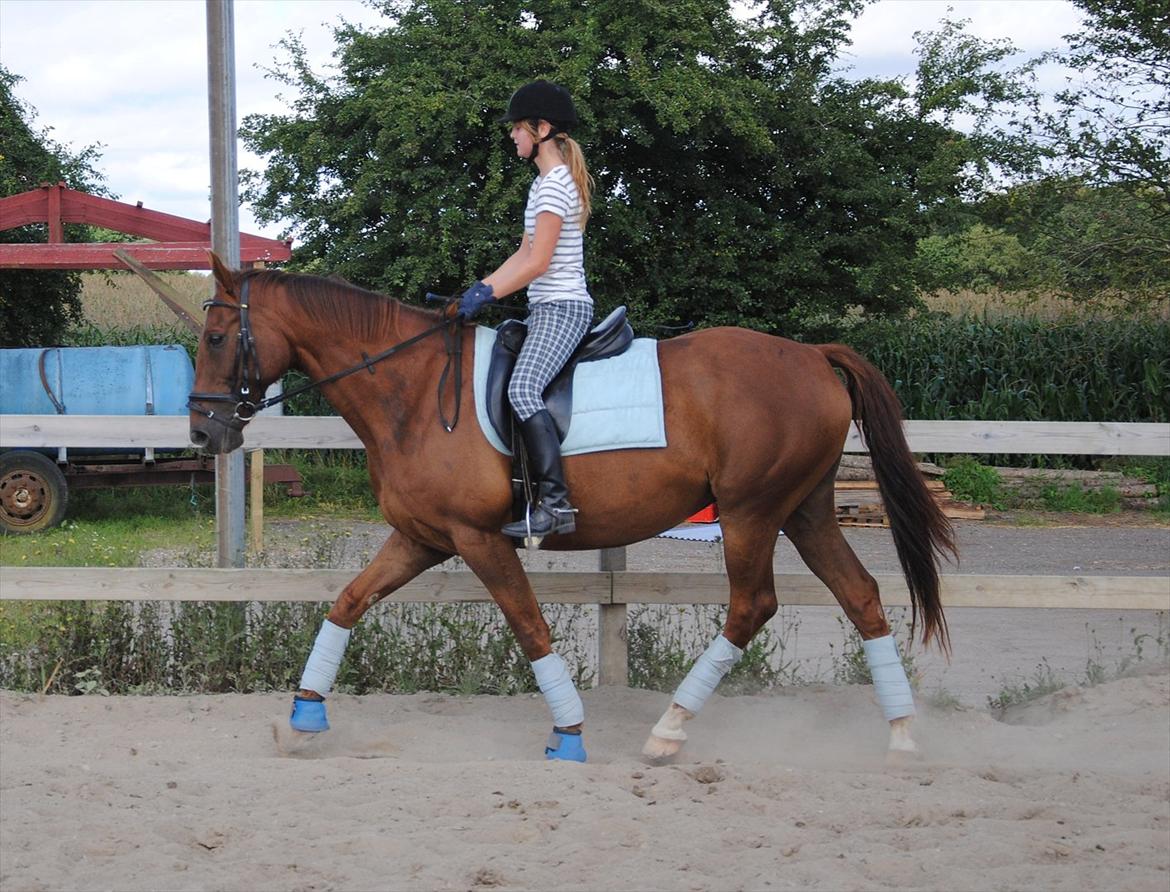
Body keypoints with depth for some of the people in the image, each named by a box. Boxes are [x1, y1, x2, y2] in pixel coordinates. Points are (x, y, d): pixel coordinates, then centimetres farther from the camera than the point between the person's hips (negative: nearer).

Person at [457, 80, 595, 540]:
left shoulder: (554, 185, -13)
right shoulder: (546, 182, 18)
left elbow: (537, 262, -18)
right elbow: (524, 254, 20)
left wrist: (486, 295, -14)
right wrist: (479, 289, 13)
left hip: (562, 308, -12)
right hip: (548, 309, 12)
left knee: (522, 389, -29)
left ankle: (555, 501, -35)